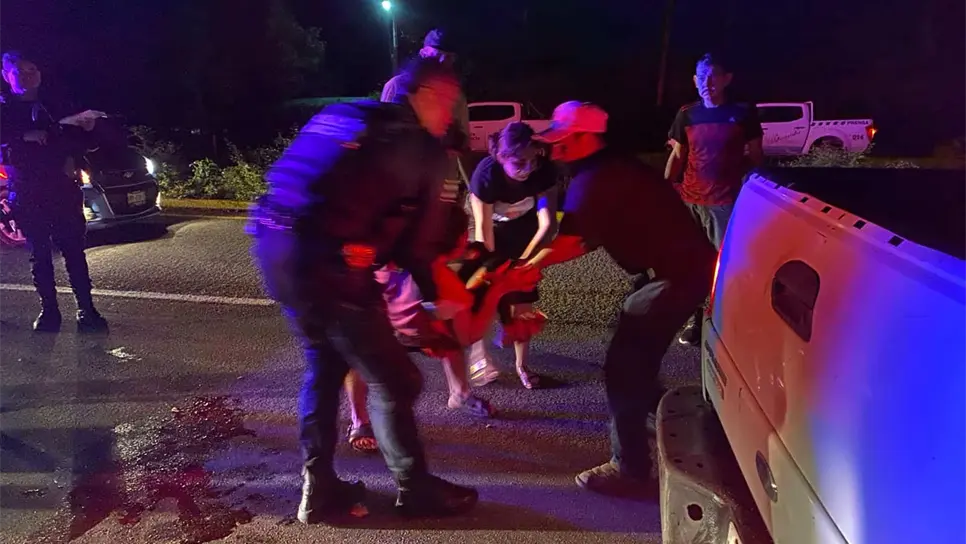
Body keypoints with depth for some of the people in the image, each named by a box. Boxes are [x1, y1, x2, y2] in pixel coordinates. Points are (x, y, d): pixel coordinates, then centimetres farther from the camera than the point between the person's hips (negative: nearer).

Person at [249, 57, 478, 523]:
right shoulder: (419, 147, 1)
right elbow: (415, 240, 0)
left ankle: (318, 488, 34)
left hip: (274, 249, 9)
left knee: (323, 365, 24)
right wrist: (437, 293, 16)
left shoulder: (341, 115, 22)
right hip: (327, 266, -9)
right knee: (393, 381, 7)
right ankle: (415, 489, 25)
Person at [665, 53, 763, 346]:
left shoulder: (743, 112, 0)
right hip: (689, 200, 3)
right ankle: (695, 318, 18)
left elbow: (755, 156, 6)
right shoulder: (687, 114, 7)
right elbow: (677, 157, 11)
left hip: (726, 201, -2)